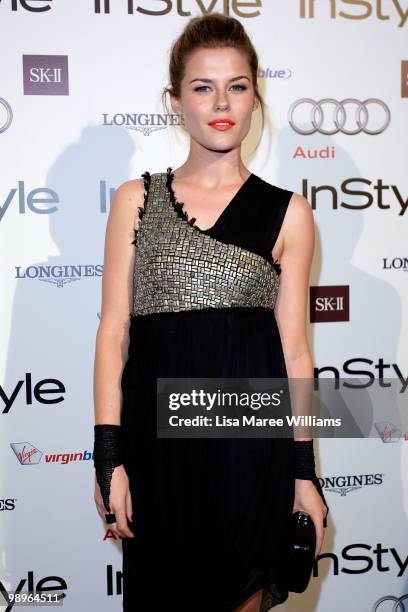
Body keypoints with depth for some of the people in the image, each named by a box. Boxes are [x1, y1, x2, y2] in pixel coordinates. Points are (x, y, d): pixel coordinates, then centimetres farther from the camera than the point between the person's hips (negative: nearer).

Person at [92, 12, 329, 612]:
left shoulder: (286, 212, 4)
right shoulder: (136, 199, 6)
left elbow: (293, 345, 4)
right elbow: (114, 331, 3)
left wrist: (304, 471, 2)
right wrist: (108, 457, -3)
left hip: (252, 432, 0)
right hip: (156, 431, 1)